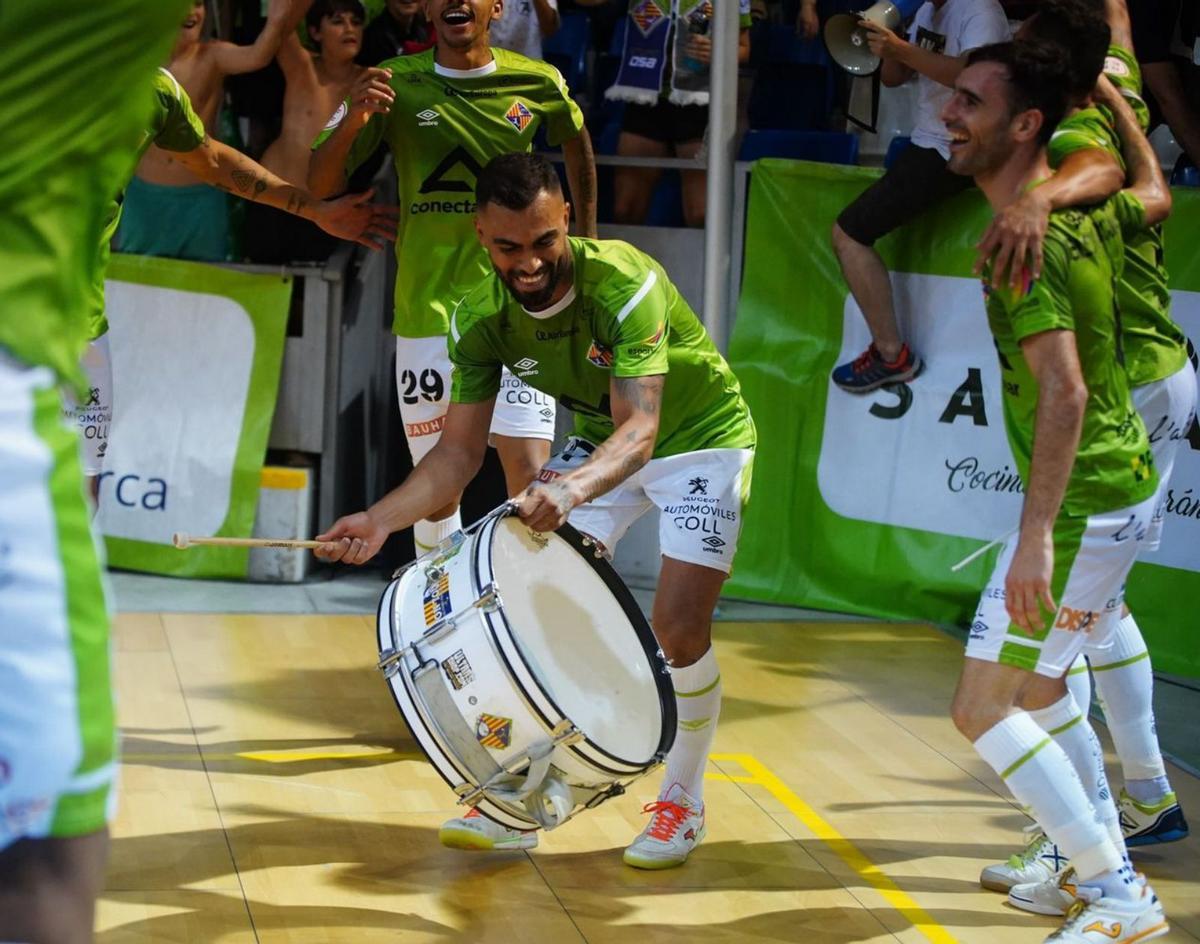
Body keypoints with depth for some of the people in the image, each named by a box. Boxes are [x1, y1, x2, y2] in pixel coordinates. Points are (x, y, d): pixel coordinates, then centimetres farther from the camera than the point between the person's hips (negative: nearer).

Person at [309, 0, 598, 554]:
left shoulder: (536, 84, 0)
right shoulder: (396, 85, -2)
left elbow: (576, 140, 22)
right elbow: (320, 185, -3)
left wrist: (587, 242, 22)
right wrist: (352, 122, -22)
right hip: (426, 315, 1)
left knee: (531, 478, -13)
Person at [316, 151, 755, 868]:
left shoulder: (625, 285, -35)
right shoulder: (483, 319, -17)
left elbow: (640, 430, -44)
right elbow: (460, 451, -13)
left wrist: (571, 488, -63)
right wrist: (380, 519, -30)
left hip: (701, 440, -5)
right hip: (602, 445, 5)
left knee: (679, 625, -15)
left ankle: (684, 802, 8)